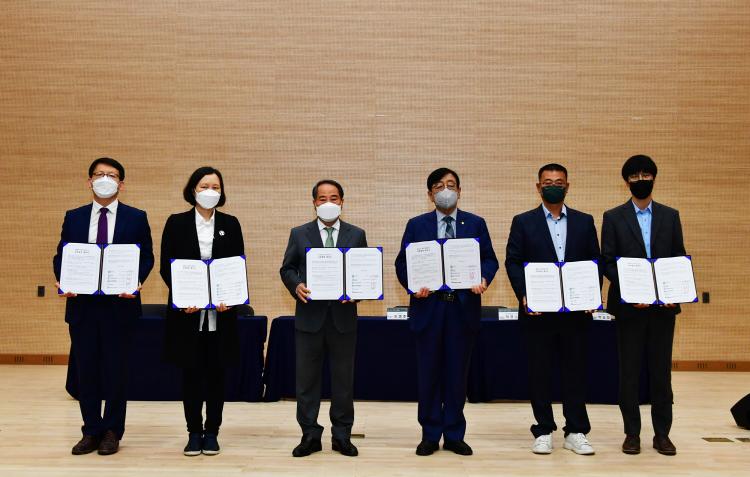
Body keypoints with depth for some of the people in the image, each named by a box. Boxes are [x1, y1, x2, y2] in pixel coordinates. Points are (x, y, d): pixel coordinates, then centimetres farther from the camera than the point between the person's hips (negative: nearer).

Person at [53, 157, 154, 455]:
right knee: (85, 369, 8)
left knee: (115, 369, 5)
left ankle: (112, 432, 17)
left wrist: (136, 282, -17)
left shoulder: (136, 218, 3)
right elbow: (60, 256, 9)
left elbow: (147, 257, 1)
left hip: (119, 305, -2)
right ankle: (91, 431, 21)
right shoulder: (73, 217, 11)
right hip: (81, 305, 3)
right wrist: (62, 281, -9)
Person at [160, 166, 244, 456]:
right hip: (187, 311, -1)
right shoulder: (176, 223, 3)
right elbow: (166, 267, 1)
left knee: (217, 372, 6)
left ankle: (212, 432, 18)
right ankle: (194, 432, 17)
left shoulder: (230, 224, 6)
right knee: (191, 372, 5)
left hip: (221, 311, 1)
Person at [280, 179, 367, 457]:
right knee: (306, 378, 5)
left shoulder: (356, 235, 7)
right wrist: (296, 286, -12)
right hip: (309, 316, 0)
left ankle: (342, 436, 19)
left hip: (343, 316, 0)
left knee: (344, 378, 7)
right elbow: (286, 269, 7)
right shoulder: (299, 234, 6)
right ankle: (310, 435, 17)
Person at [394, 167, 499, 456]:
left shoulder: (476, 224, 8)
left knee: (457, 373, 8)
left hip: (464, 307, 1)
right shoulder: (416, 225, 7)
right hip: (428, 306, 0)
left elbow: (489, 259, 6)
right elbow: (402, 263, 3)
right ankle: (430, 435, 19)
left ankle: (454, 436, 20)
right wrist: (413, 285, -14)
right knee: (428, 373, 6)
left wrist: (484, 279, -15)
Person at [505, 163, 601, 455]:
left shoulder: (584, 222, 10)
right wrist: (524, 295, -12)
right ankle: (543, 432, 16)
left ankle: (576, 432, 17)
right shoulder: (523, 222, 5)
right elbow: (513, 262, 0)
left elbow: (595, 262, 8)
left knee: (576, 370, 6)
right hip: (537, 310, -1)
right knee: (539, 371, 5)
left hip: (577, 310, 2)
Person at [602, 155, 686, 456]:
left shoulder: (670, 216, 9)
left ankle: (662, 433, 17)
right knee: (629, 371, 4)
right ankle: (632, 433, 14)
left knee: (661, 369, 7)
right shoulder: (613, 217, 3)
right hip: (629, 305, -1)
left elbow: (679, 258, 8)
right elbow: (608, 261, -1)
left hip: (664, 304, 2)